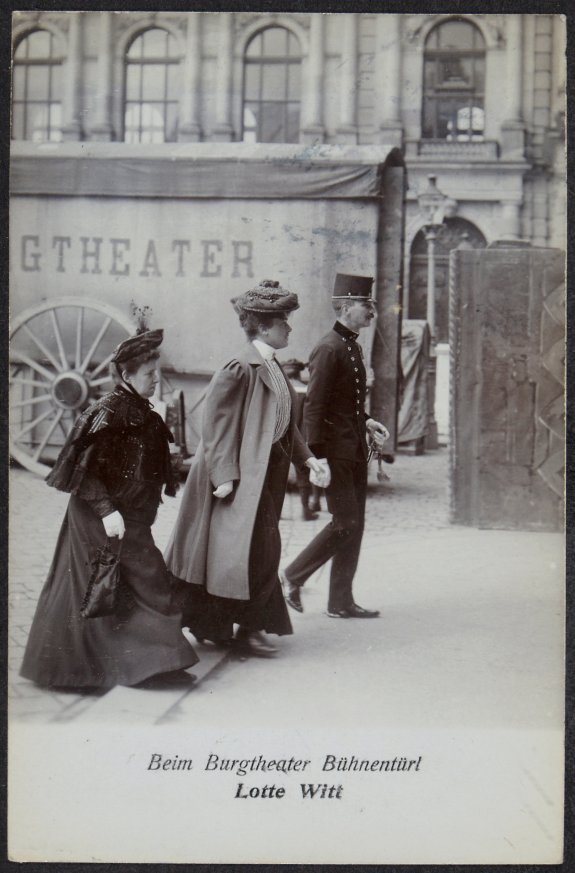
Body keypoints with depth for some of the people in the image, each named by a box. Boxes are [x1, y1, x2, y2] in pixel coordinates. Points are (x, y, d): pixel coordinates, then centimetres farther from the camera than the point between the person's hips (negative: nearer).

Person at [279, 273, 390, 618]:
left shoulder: (354, 346, 14)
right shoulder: (329, 349, -15)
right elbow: (314, 406, -18)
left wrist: (366, 422, 8)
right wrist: (316, 458, -22)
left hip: (355, 450, 9)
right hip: (336, 451, -9)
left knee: (355, 525, 10)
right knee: (346, 523, -9)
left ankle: (341, 602, 16)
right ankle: (293, 576, 7)